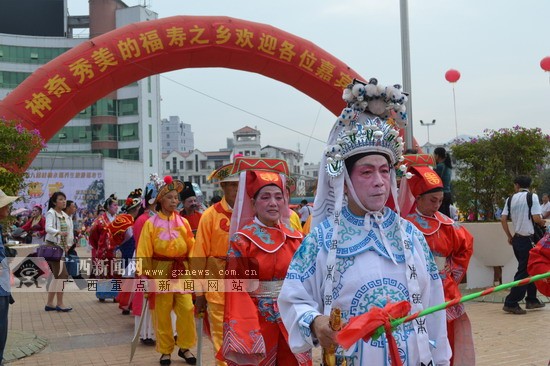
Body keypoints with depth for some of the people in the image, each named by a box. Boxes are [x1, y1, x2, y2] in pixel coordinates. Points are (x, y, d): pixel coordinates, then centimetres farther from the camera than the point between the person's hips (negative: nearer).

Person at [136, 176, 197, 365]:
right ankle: (165, 350, 19)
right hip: (160, 271, -2)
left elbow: (192, 247, 3)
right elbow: (144, 250, -5)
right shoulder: (151, 223, -1)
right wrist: (143, 272, -13)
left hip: (181, 271, 2)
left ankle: (185, 347, 17)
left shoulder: (183, 222, 6)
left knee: (187, 310, -1)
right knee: (162, 313, 5)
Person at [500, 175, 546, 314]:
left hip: (517, 239, 6)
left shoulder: (510, 199, 6)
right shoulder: (532, 197, -8)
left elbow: (503, 219, 0)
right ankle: (511, 303, -5)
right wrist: (543, 223, 6)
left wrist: (509, 237, 10)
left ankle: (531, 300, 24)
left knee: (528, 269, 18)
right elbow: (536, 218, -16)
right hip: (528, 239, -6)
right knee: (524, 271, -2)